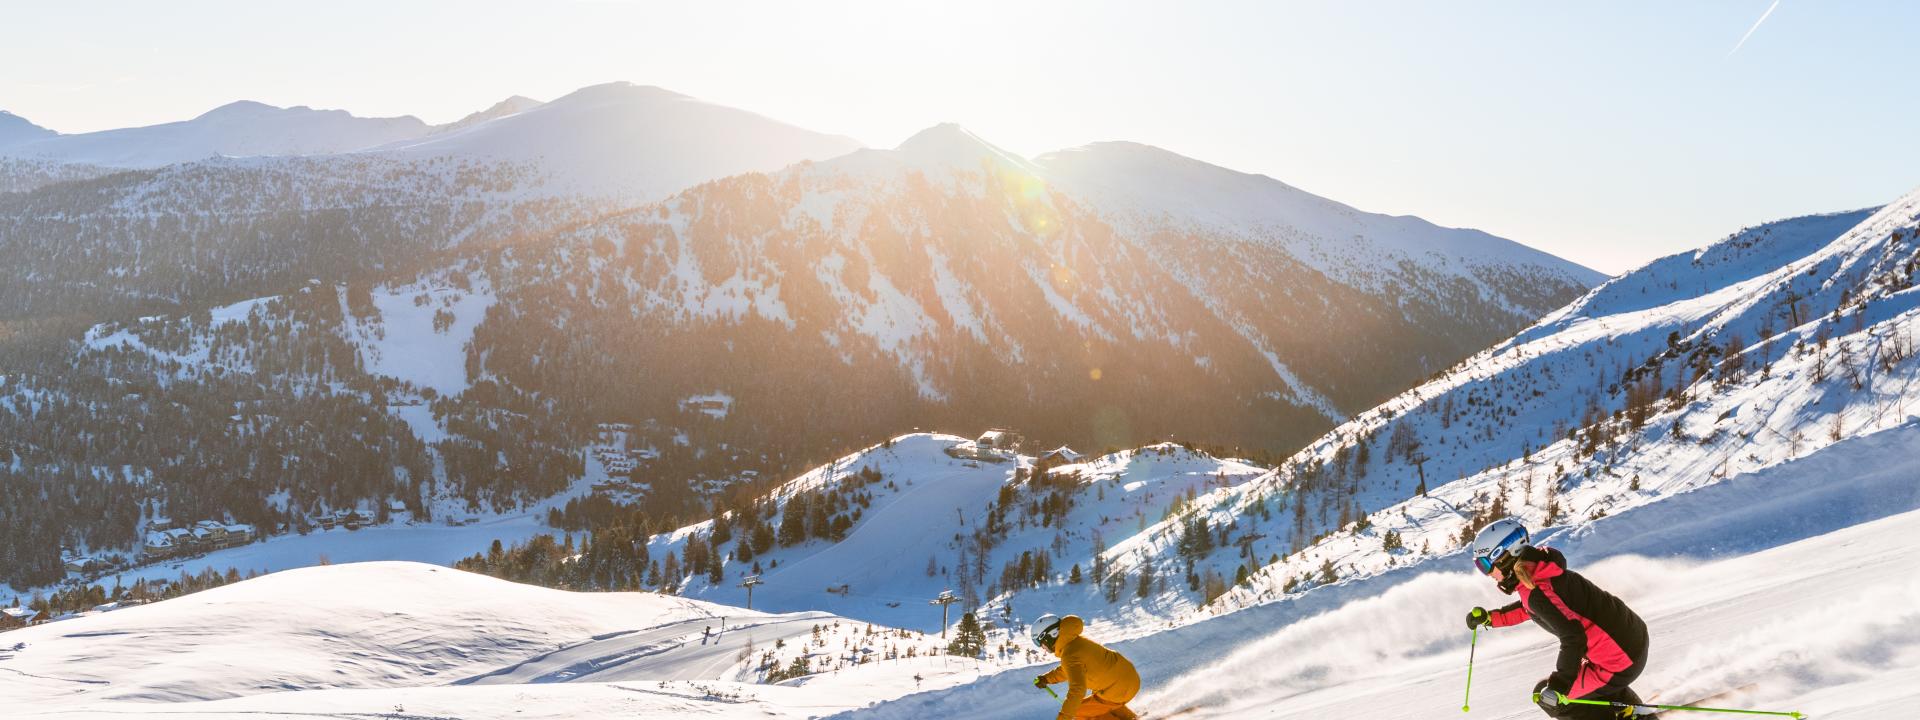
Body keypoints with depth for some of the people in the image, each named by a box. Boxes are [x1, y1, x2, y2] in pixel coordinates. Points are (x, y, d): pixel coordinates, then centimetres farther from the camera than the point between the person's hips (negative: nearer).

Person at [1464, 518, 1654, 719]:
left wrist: (1560, 685, -26)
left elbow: (1573, 636, -28)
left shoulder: (1536, 591, -23)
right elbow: (1528, 609, 26)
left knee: (1547, 697, 3)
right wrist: (1489, 618, 21)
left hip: (1620, 662, -9)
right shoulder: (1538, 571, 5)